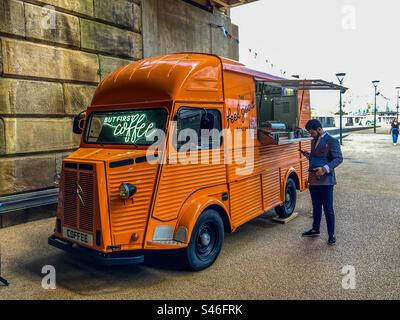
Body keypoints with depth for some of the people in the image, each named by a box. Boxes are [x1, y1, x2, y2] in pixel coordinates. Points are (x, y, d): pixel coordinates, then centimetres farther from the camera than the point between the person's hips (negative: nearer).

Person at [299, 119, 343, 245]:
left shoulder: (331, 141, -8)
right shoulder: (314, 141, 16)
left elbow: (339, 158, -13)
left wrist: (325, 169, -25)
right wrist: (308, 155, 4)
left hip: (325, 180, -7)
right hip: (313, 179, 7)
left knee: (328, 208, 0)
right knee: (316, 206, 18)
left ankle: (331, 234, 13)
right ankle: (315, 230, 32)